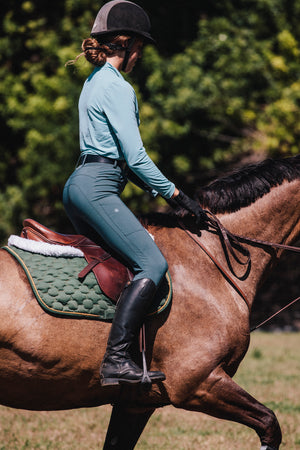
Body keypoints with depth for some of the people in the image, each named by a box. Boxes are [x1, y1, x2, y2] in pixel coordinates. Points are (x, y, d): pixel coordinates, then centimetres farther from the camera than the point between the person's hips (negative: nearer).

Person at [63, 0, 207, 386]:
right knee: (152, 265, -19)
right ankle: (116, 361, -29)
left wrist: (158, 189, 22)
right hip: (97, 188, -11)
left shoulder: (95, 81, 20)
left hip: (79, 183, 11)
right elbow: (135, 157, -14)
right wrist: (176, 195, -7)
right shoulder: (118, 87, -11)